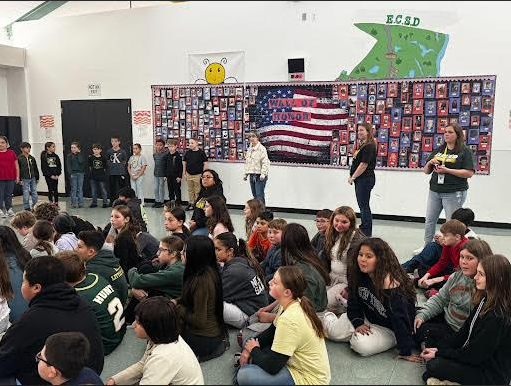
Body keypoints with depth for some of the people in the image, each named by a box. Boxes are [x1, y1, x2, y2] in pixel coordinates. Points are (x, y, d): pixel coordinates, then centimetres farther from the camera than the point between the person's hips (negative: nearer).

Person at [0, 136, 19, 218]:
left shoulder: (12, 153, 5)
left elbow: (16, 166, 8)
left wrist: (17, 176, 4)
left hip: (11, 178, 2)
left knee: (9, 194, 11)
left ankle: (9, 209, 19)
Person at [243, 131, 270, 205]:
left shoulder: (261, 148, -9)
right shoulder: (249, 149, 16)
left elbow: (265, 162, -16)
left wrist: (263, 174, -23)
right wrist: (246, 174, 18)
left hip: (259, 176, -8)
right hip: (252, 175, 8)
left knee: (260, 196, -10)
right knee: (255, 195, 11)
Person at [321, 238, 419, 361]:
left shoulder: (390, 283, -33)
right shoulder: (359, 275, -12)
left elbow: (400, 318, -30)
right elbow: (354, 302, 1)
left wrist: (406, 352, -26)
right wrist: (358, 323, -15)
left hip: (389, 329, -5)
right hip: (366, 319, 5)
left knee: (361, 345, -31)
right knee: (334, 332, -14)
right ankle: (328, 316, 20)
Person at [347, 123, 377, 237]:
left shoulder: (369, 146, -15)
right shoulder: (362, 145, 16)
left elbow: (364, 164, -19)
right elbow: (355, 158, 23)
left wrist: (353, 177, -14)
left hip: (365, 179, -10)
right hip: (360, 179, 10)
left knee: (364, 205, -4)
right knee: (362, 205, 16)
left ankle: (366, 232, 3)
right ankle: (364, 228, 26)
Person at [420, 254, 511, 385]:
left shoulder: (497, 316, -29)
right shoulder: (485, 299, 0)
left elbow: (474, 355, -23)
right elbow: (465, 331, 5)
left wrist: (438, 353, -13)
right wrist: (438, 349, -2)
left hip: (491, 375, -9)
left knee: (434, 365, -18)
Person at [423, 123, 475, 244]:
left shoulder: (464, 151, -4)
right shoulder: (438, 150, 12)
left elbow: (469, 173, -14)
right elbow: (426, 171, 16)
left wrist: (447, 170, -19)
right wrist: (430, 163, -6)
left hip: (454, 193, -6)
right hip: (434, 191, 6)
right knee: (429, 220, 13)